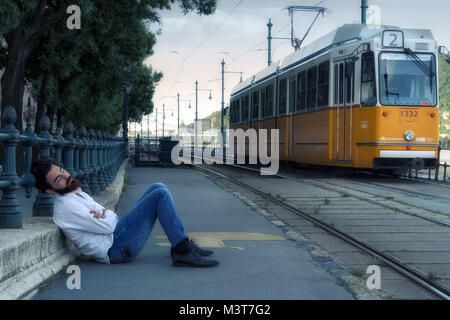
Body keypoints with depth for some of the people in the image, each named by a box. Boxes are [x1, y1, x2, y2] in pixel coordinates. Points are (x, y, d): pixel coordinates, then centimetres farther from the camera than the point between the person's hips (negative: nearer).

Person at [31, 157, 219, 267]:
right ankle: (183, 251, -15)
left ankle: (181, 244, 8)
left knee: (157, 188, 9)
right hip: (117, 246, -10)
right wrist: (107, 214, 3)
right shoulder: (66, 206, -17)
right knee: (160, 194, -13)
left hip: (117, 234, 10)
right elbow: (107, 226, -20)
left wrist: (102, 214, -5)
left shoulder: (76, 193, 16)